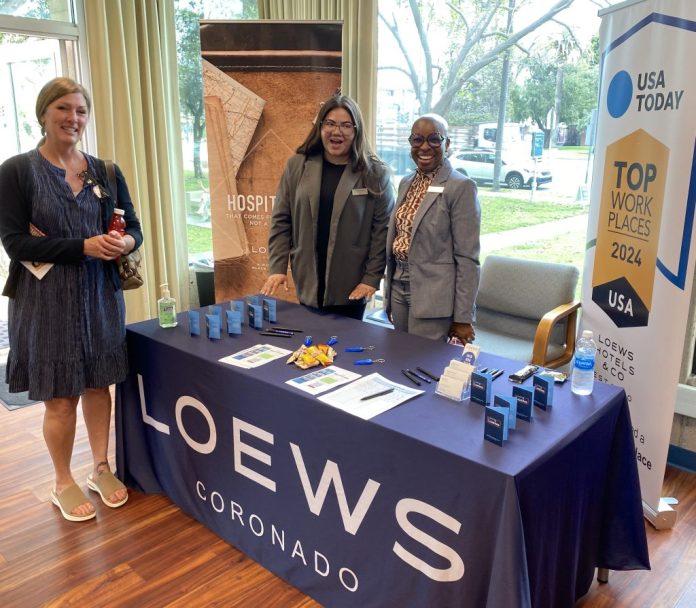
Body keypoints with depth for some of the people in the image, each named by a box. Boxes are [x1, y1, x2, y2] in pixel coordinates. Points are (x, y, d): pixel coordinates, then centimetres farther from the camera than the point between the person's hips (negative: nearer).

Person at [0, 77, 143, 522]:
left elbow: (134, 229, 8)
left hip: (100, 295, 4)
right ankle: (64, 483, 27)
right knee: (60, 398, 5)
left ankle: (101, 468, 33)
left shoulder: (105, 173, 6)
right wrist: (83, 246, -21)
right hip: (47, 300, -3)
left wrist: (125, 242, -16)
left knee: (98, 385, 14)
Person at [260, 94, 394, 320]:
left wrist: (372, 278, -8)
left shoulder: (375, 173, -2)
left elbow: (382, 229, -4)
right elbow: (281, 220, 6)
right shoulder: (297, 166, 5)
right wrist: (277, 268, -1)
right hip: (308, 284, 2)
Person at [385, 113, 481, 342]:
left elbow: (467, 257, -13)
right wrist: (389, 295, 16)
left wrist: (463, 317, -13)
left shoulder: (461, 187, -12)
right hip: (399, 288, 7)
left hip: (433, 296, -6)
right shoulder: (406, 183, 9)